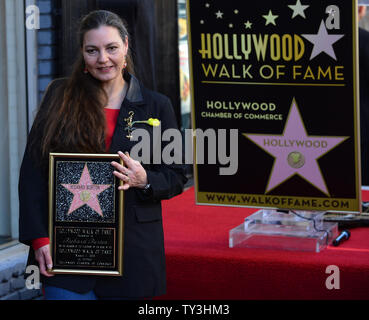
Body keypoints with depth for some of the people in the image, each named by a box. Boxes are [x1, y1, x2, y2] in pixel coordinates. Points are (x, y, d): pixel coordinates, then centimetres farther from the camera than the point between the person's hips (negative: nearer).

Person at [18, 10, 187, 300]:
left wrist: (145, 180, -14)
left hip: (132, 252, 1)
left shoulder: (156, 106, 6)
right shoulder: (60, 96, 5)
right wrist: (39, 238, -7)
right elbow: (33, 170, 2)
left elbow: (176, 178, 9)